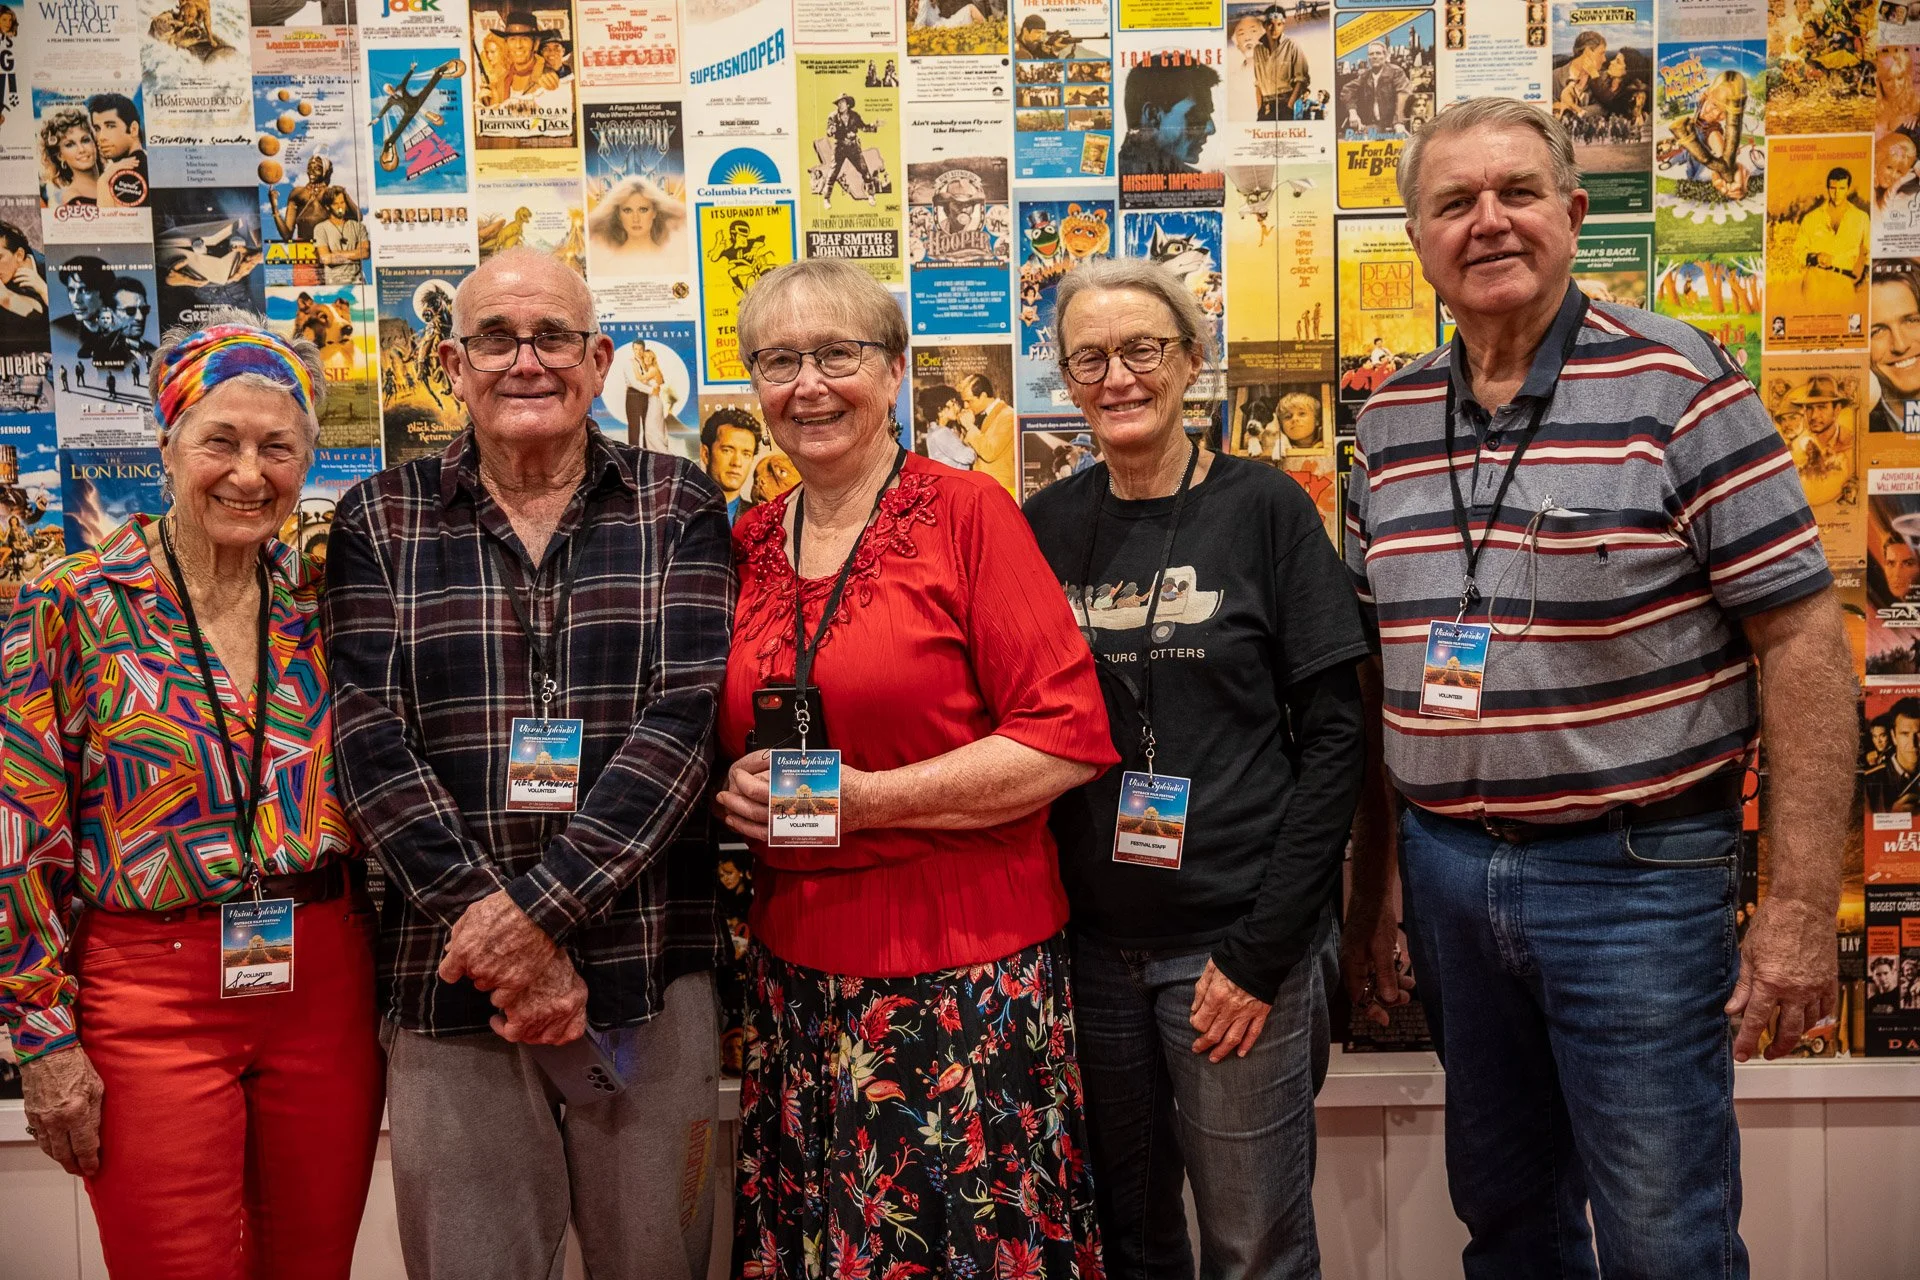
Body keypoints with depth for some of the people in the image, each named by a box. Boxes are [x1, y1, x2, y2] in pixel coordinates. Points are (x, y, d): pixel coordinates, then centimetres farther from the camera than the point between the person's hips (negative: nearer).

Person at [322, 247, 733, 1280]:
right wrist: (497, 938, -15)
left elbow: (685, 713, -9)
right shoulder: (380, 521, 5)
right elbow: (370, 740, -4)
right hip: (447, 980, 1)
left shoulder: (676, 507, 3)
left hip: (649, 969, 0)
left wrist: (535, 902, -18)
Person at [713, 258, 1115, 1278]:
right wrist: (737, 793, -2)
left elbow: (1068, 736, -12)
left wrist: (867, 799, -16)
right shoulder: (749, 544, 9)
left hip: (965, 973, -4)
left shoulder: (967, 512, -6)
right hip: (797, 974, 5)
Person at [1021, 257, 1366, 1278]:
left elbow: (1332, 738, -6)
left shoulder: (1263, 510, -4)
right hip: (1085, 940, 3)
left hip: (1235, 940, -3)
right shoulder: (1046, 526, 5)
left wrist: (1262, 950, -11)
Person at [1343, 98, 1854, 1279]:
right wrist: (1373, 890, 12)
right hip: (1446, 868, 5)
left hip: (1635, 872, -5)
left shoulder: (1676, 384, -9)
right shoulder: (1391, 420, 6)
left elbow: (1802, 638, -10)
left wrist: (1802, 907, -15)